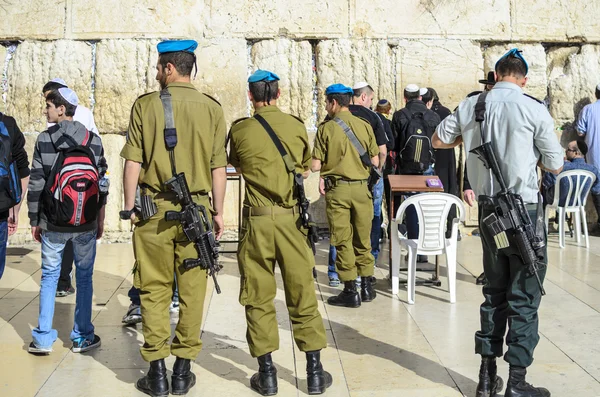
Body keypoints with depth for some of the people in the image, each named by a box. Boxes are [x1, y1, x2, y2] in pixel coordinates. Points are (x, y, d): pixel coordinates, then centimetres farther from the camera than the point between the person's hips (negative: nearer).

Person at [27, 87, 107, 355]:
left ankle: (43, 339, 12)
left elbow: (36, 183, -5)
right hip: (86, 225, 1)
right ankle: (82, 337, 16)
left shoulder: (44, 140, -5)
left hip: (53, 225, -1)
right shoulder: (94, 141, 1)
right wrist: (100, 219, 11)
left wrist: (34, 221, 4)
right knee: (84, 276, 11)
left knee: (49, 276, 11)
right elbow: (102, 182, 2)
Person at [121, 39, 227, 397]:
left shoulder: (146, 105, -1)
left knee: (154, 290, 8)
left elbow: (133, 162, -3)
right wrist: (218, 211, 8)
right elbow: (218, 167, 0)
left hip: (153, 209, -1)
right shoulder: (211, 108, 1)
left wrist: (129, 207, 6)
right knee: (192, 290, 8)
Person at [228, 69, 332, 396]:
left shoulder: (240, 130, -2)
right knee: (302, 295, 9)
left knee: (258, 298, 8)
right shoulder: (297, 126, 2)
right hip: (291, 217, 1)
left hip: (257, 219, -1)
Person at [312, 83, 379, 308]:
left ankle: (350, 291, 6)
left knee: (342, 241, 4)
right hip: (361, 188, 3)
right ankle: (367, 287, 21)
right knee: (363, 239, 14)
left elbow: (315, 166, -9)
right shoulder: (364, 126, 1)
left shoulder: (326, 129, -7)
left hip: (337, 190, -3)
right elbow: (375, 161, 3)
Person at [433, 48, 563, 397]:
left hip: (488, 210, 5)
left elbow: (438, 140, 17)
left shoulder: (471, 106, 2)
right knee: (524, 297, 3)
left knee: (494, 291, 17)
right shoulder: (533, 109, -11)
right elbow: (556, 166, -3)